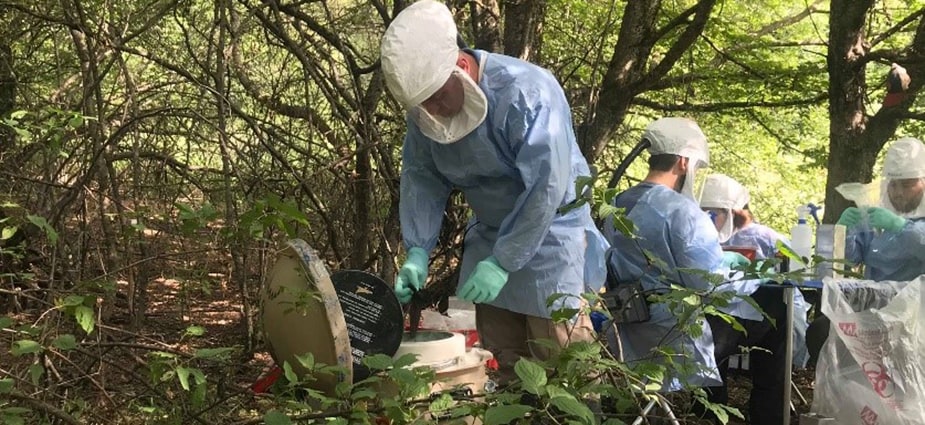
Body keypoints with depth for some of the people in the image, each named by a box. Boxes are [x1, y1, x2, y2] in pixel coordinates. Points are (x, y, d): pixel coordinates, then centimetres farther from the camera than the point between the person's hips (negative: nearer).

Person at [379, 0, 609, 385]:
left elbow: (546, 189, -30)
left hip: (550, 233, -6)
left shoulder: (527, 94, -29)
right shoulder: (424, 109, -8)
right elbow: (421, 179, -1)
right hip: (490, 232, 6)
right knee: (501, 358, 12)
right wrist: (418, 251, -12)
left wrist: (502, 262, -28)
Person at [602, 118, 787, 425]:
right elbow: (715, 287, -20)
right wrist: (761, 276, 0)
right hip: (679, 338, -9)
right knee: (776, 308, 7)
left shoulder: (616, 208, 6)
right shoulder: (681, 211, -20)